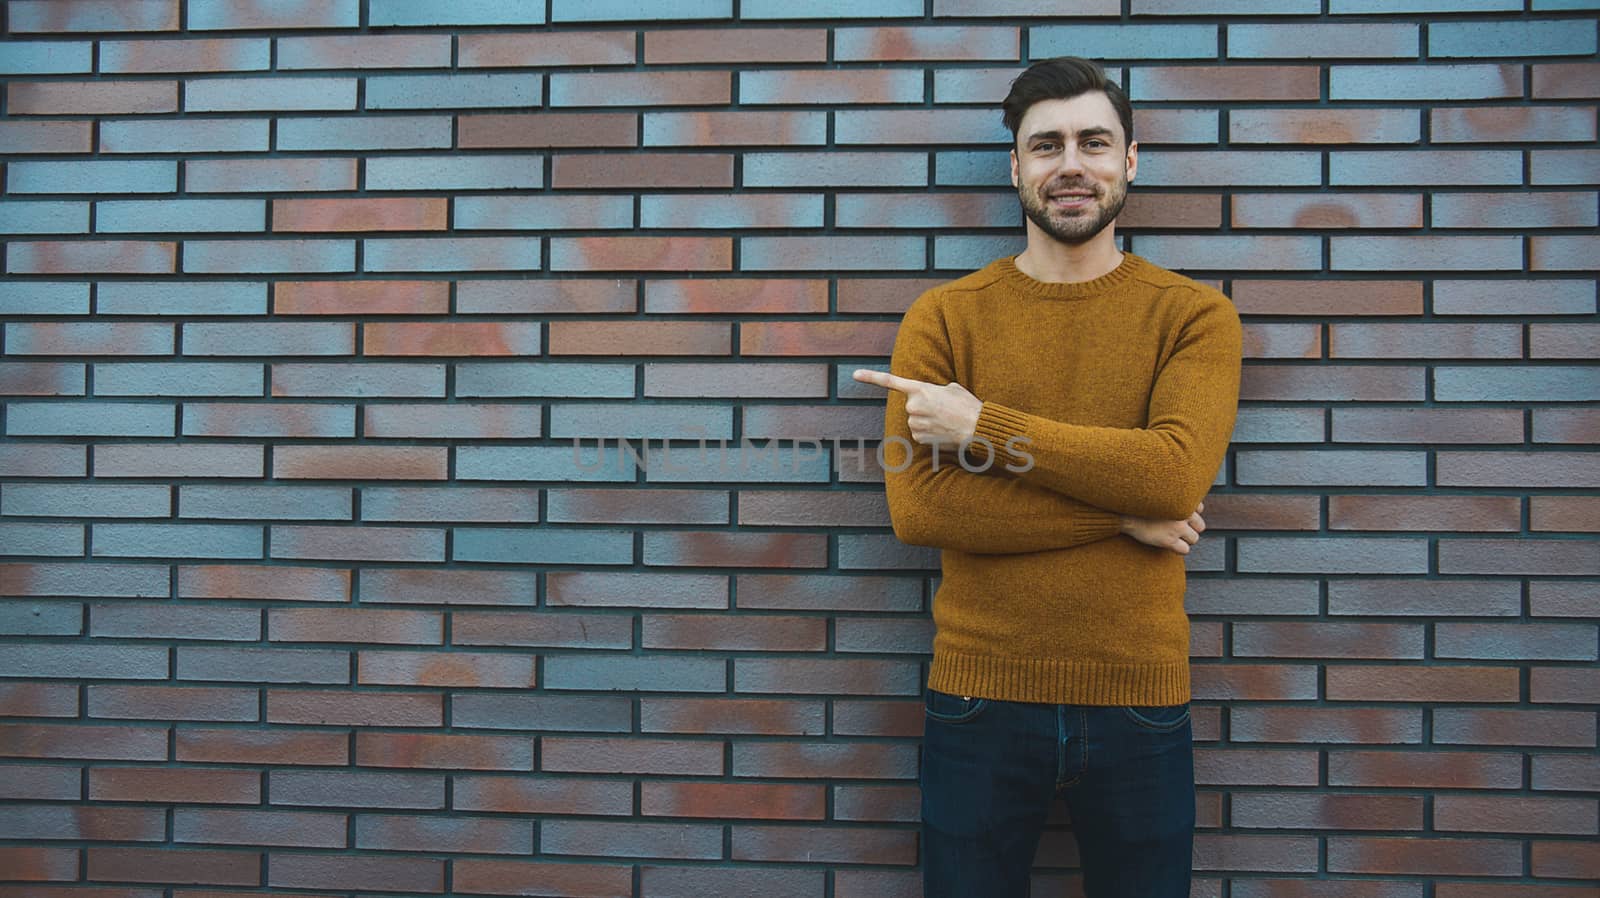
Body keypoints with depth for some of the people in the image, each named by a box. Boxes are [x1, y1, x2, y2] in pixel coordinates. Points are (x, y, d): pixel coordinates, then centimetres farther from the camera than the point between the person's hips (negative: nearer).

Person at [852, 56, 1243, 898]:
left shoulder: (1193, 314, 0)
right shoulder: (942, 317, -1)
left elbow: (1178, 470, -18)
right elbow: (916, 506, -13)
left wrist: (979, 424, -17)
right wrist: (1122, 513, -14)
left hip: (1139, 704, 0)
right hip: (979, 701, 0)